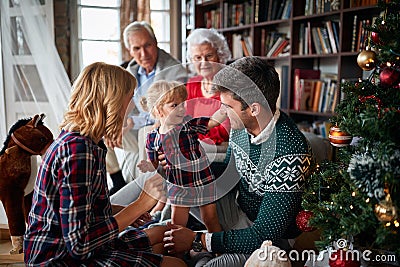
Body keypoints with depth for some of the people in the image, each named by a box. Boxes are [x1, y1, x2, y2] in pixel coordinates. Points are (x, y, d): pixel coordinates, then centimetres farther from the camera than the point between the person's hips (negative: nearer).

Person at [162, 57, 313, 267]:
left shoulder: (290, 154, -34)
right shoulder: (241, 124, -11)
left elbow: (265, 235, -30)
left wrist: (197, 240, -27)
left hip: (271, 239, -7)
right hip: (237, 208, 7)